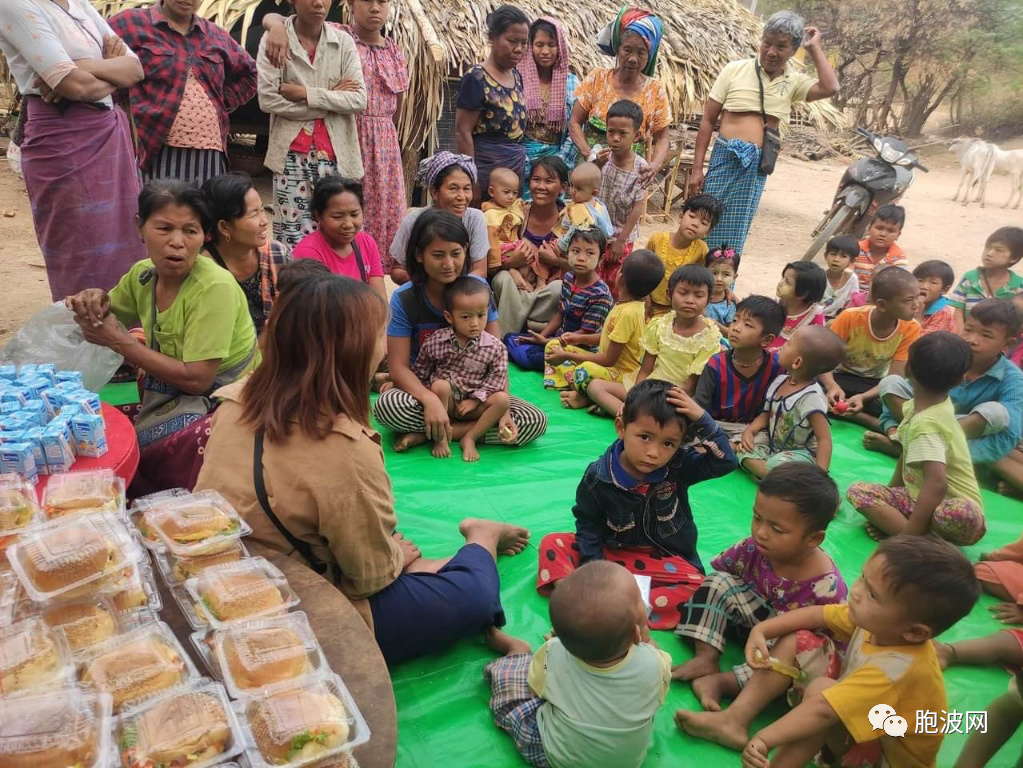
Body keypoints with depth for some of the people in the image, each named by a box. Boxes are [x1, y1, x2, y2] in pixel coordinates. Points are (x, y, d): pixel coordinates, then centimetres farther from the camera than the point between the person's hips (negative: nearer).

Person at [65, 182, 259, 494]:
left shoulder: (215, 287, -23)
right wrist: (92, 303, -6)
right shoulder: (143, 274, -1)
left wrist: (119, 341, -18)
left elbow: (196, 380, -24)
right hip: (169, 394, 7)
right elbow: (106, 317, 19)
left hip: (220, 401, -7)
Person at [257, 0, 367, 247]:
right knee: (292, 235, -3)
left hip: (336, 151, 2)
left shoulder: (343, 41, 7)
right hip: (292, 151, -2)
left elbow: (359, 99, -2)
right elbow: (268, 99, -8)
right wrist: (332, 98, -7)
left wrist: (306, 93, -11)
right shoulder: (274, 39, 1)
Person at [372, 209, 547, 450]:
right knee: (387, 405, -35)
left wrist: (502, 408, -23)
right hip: (424, 390, -2)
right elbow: (399, 366, -15)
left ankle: (426, 434, -18)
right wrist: (431, 400, -35)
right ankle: (473, 429, -14)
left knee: (536, 421, -21)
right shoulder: (404, 299, -12)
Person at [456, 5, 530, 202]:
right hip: (487, 166, -7)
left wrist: (521, 162, 16)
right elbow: (463, 132, -13)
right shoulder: (476, 78, -11)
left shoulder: (516, 77, 11)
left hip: (516, 165, 7)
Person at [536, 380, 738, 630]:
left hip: (662, 560, 0)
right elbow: (588, 524, -7)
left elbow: (725, 462, -21)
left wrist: (702, 419, -29)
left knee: (696, 587, -29)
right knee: (553, 543, -16)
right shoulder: (598, 477, -17)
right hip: (610, 551, 0)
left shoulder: (680, 466, -14)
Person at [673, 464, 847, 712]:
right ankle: (706, 658, -21)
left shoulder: (827, 588, -31)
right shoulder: (754, 548, -21)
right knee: (718, 582, -14)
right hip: (756, 618, 4)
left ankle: (721, 681, -29)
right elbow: (718, 570, -4)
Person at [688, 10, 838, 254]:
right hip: (725, 157, -2)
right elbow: (708, 121, 1)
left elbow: (830, 88, -13)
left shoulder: (794, 81, 6)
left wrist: (814, 47, -4)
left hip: (757, 166, 2)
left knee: (733, 235, 6)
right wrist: (697, 168, -4)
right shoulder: (735, 70, 0)